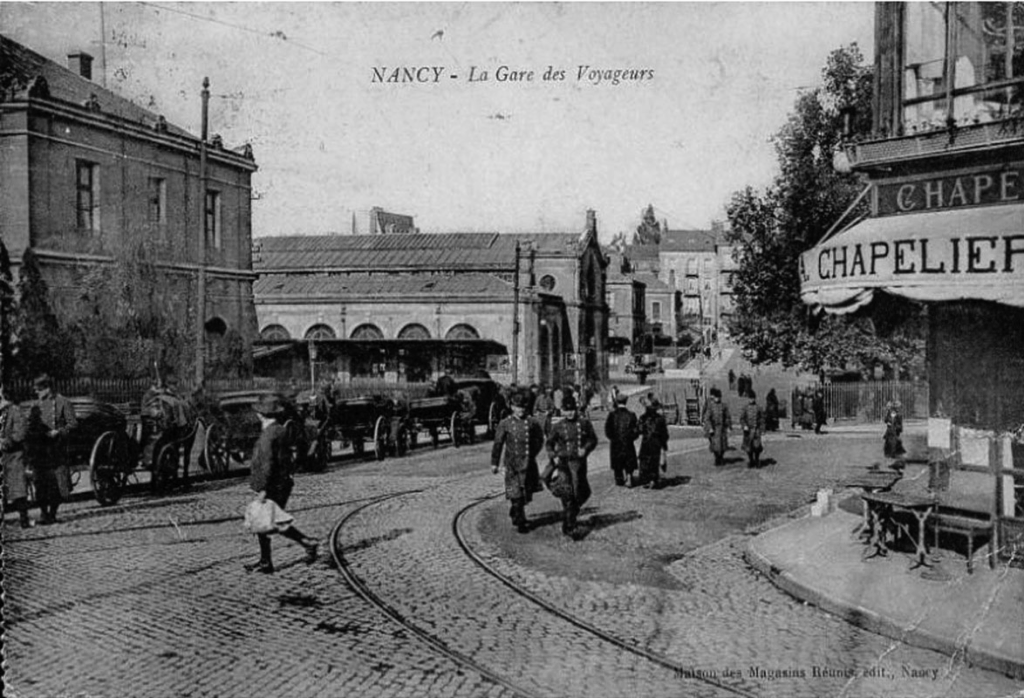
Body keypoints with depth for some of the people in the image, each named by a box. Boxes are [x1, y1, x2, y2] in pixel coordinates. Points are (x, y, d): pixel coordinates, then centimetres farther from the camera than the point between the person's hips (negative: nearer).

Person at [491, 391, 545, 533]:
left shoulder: (531, 423, 2)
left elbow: (539, 439, 17)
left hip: (529, 463, 3)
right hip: (512, 464, -3)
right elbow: (498, 444, 0)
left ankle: (515, 514, 37)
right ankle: (520, 522, 4)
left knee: (527, 493, 12)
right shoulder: (505, 424, -4)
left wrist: (533, 453, 7)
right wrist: (494, 463, -1)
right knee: (516, 494, -6)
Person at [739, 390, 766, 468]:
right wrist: (744, 426, -13)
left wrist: (762, 430, 1)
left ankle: (757, 460, 9)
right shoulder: (745, 407, 4)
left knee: (757, 446, -9)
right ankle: (750, 461, 16)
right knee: (748, 447, 3)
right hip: (748, 430, 1)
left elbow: (762, 419, 6)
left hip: (756, 430, -1)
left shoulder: (759, 407, 3)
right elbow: (742, 418, 4)